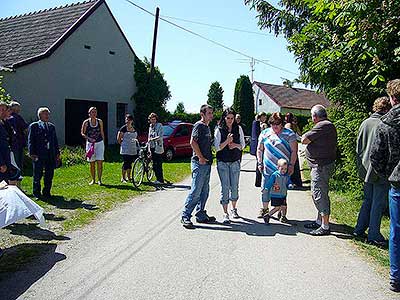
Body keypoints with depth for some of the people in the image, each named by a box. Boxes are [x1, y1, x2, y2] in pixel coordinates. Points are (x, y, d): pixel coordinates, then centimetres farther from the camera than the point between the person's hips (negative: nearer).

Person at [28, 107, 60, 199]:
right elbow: (30, 141, -3)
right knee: (38, 175, 4)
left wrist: (57, 153, 11)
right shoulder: (33, 126, 1)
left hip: (51, 155, 5)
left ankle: (46, 192, 19)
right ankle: (36, 192, 17)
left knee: (49, 175, 7)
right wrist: (32, 153, -12)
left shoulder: (52, 126, 16)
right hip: (38, 155, -4)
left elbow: (55, 141, 18)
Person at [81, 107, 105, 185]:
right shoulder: (86, 122, -2)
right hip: (90, 144, -1)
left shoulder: (100, 121, 4)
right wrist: (89, 138, -14)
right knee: (92, 163, 5)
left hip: (99, 143, 1)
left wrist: (103, 142, 14)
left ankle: (99, 180, 2)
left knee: (99, 162, -5)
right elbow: (82, 133, 2)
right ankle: (93, 180, 16)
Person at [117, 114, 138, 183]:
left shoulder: (134, 128, 11)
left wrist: (136, 140, 11)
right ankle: (123, 178, 5)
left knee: (130, 163, 10)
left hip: (133, 149, 5)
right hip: (125, 150, -5)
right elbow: (118, 138, -3)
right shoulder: (123, 128, -6)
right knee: (126, 163, -6)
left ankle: (128, 177, 20)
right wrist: (122, 144, 0)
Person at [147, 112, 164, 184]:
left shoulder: (159, 125, -4)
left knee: (159, 164, -8)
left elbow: (161, 136, -14)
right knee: (154, 165, 8)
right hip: (152, 148, 7)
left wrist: (153, 139, -22)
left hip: (158, 148, -7)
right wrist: (149, 149, 15)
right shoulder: (150, 127, 18)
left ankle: (160, 180, -3)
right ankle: (158, 179, 15)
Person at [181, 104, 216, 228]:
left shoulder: (207, 127, 19)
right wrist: (200, 157, -18)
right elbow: (193, 142, -18)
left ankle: (201, 215, 21)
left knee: (204, 191, 12)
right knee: (196, 191, -8)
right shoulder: (199, 125, -9)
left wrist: (209, 158, 14)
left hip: (207, 163, 9)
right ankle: (185, 216, -1)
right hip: (199, 163, -9)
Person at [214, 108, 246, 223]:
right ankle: (225, 213, 0)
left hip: (235, 162, 3)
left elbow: (243, 145, 9)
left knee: (235, 187, 8)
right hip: (222, 163, -2)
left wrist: (236, 145, -12)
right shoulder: (219, 130, -3)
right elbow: (217, 147, -7)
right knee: (225, 187, -5)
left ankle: (234, 209, 28)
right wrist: (227, 141, -21)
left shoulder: (238, 129, 5)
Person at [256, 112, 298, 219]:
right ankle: (264, 208, 25)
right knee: (265, 189, 8)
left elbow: (294, 151, -1)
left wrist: (291, 165, -8)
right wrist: (259, 163, 7)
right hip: (267, 168, 3)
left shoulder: (289, 134, 0)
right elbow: (260, 149, 15)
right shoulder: (264, 133, 8)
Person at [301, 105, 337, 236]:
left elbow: (304, 140, -18)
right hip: (320, 165, 11)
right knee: (318, 194, 18)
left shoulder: (322, 126, -18)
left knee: (320, 194, -6)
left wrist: (305, 135, 1)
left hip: (321, 166, -11)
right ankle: (319, 221, 29)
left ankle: (325, 227, 0)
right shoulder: (328, 125, 16)